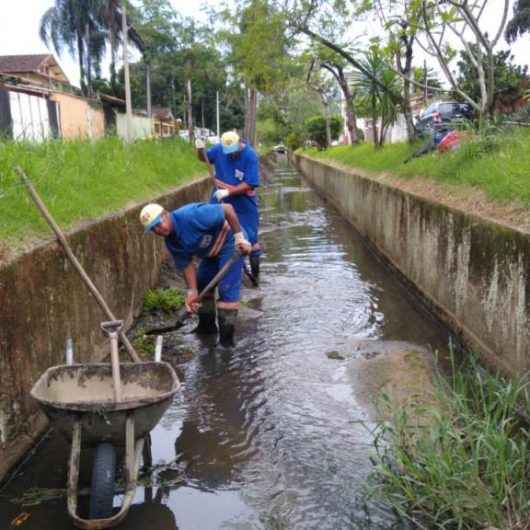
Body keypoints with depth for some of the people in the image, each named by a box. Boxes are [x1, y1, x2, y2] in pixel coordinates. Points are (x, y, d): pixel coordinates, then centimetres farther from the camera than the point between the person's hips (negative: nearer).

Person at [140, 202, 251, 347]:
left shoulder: (191, 215, -31)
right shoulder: (171, 242, -4)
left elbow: (228, 208, -30)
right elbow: (187, 264, 0)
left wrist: (239, 237, -30)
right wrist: (192, 291, -11)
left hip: (229, 241, -9)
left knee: (227, 288, -13)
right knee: (201, 283, 15)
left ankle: (226, 338, -6)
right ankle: (207, 325, 33)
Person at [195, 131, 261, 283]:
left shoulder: (250, 156, -18)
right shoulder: (219, 149, -5)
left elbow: (249, 184, -21)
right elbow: (204, 158, 14)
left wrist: (228, 192, -27)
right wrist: (200, 149, -8)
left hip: (244, 205, -3)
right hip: (220, 202, 4)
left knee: (250, 238, 5)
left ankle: (255, 273, 22)